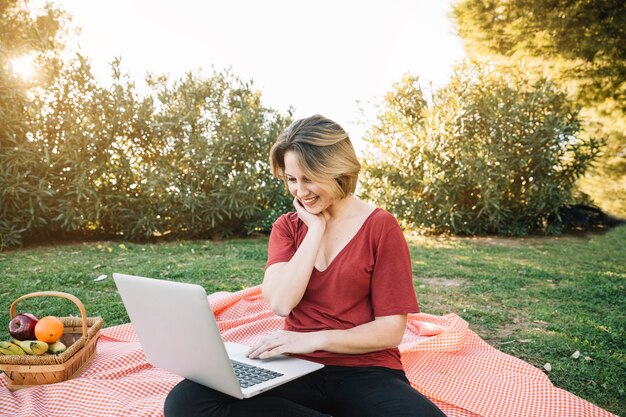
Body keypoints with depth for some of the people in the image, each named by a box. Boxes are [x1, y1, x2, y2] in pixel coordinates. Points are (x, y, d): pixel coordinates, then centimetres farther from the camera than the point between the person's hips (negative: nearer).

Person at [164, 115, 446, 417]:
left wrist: (314, 339, -16)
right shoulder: (287, 227, 9)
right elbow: (281, 303, -9)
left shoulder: (380, 227, -2)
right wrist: (315, 228, -8)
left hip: (365, 371, -3)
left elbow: (391, 330, -6)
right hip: (299, 368, 4)